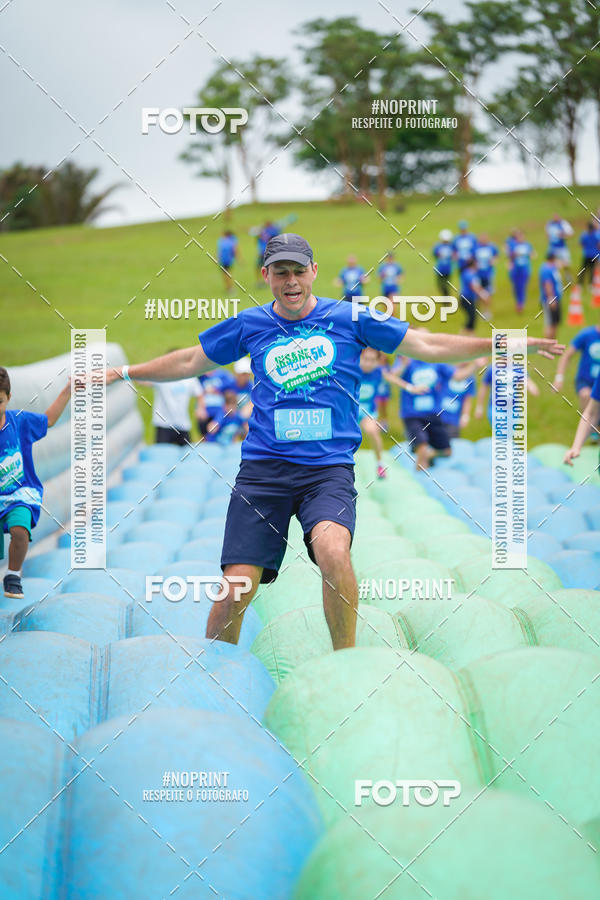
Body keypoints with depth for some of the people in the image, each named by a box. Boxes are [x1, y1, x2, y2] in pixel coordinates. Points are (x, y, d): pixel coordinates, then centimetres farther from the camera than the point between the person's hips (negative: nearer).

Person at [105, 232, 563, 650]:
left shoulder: (350, 319, 5)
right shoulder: (249, 325, 10)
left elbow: (426, 345, 9)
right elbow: (190, 362, 24)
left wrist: (509, 343, 3)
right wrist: (121, 373, 23)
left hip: (329, 467, -2)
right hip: (263, 467, 2)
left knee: (332, 548, -32)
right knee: (236, 588, -9)